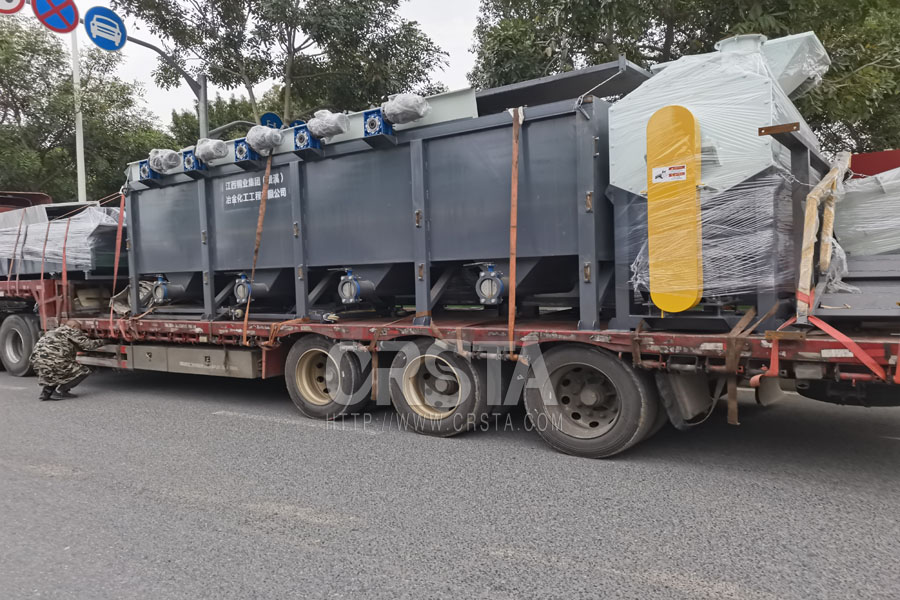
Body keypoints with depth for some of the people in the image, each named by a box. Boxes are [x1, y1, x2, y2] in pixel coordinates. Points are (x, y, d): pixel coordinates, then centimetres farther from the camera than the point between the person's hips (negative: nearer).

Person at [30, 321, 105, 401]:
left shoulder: (55, 332, 32)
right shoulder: (71, 331, 8)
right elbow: (88, 345, 3)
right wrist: (102, 342, 20)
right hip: (52, 361, -9)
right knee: (84, 372, 3)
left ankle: (47, 391, 19)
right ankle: (59, 391, -1)